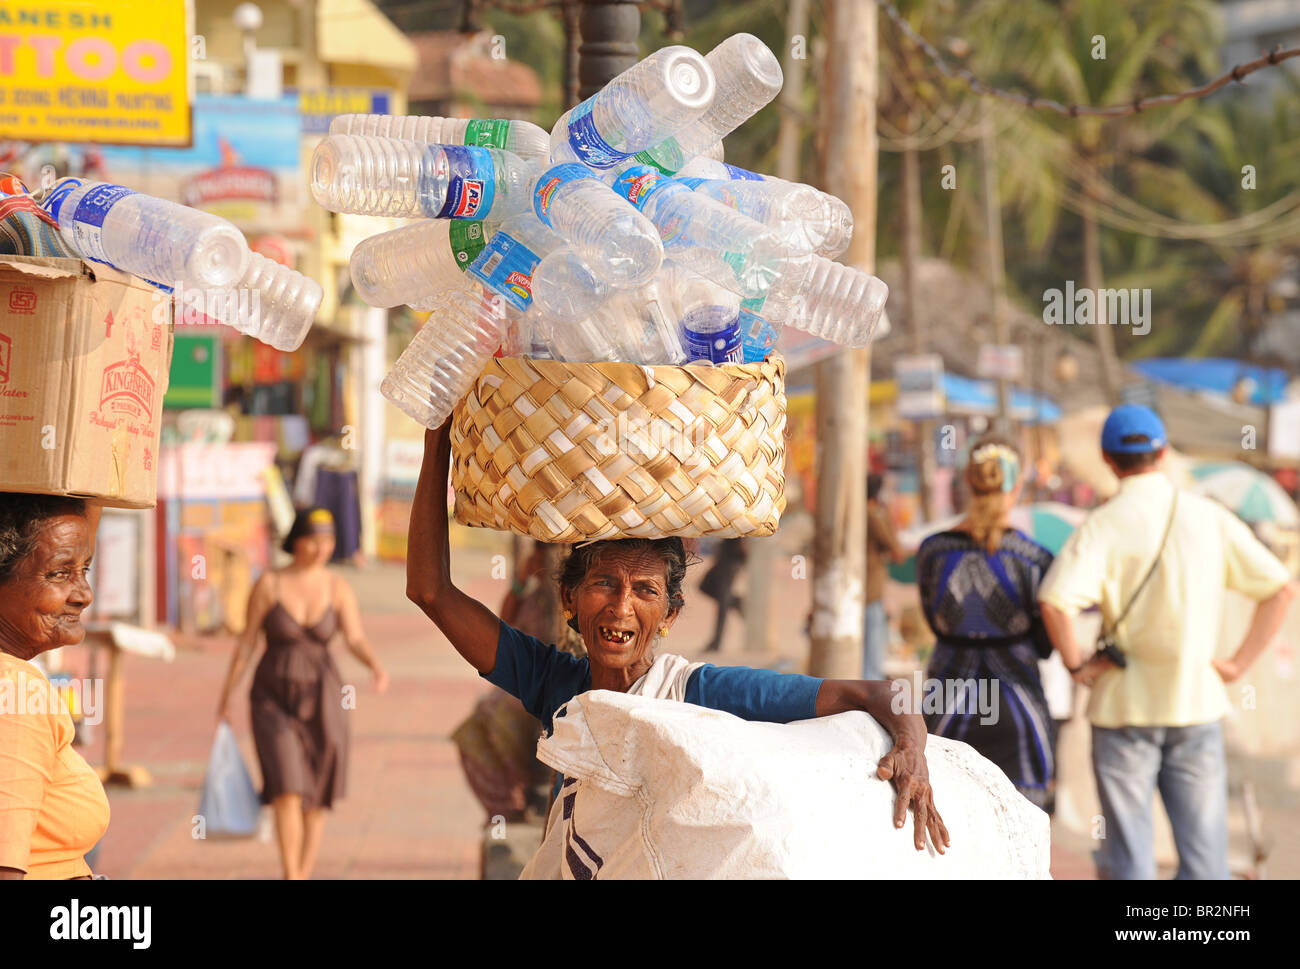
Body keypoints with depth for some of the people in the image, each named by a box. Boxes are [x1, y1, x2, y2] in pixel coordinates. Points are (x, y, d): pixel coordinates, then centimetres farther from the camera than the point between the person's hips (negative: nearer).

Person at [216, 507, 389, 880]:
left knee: (314, 800, 5)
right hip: (274, 700, -2)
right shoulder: (268, 584, -6)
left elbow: (356, 640, -12)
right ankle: (291, 882, -16)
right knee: (287, 789, -19)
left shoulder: (339, 590, -1)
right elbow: (246, 643, -2)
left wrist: (376, 666, -33)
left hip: (320, 701, 2)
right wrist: (225, 698, -1)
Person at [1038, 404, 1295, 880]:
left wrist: (1076, 664, -10)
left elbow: (1055, 601, -25)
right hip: (1196, 701, 2)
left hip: (1124, 703, -2)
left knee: (1128, 857, 6)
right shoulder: (1210, 517, 0)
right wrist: (1239, 662, 4)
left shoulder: (1103, 525, -9)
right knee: (1204, 853, 5)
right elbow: (1281, 589, 1)